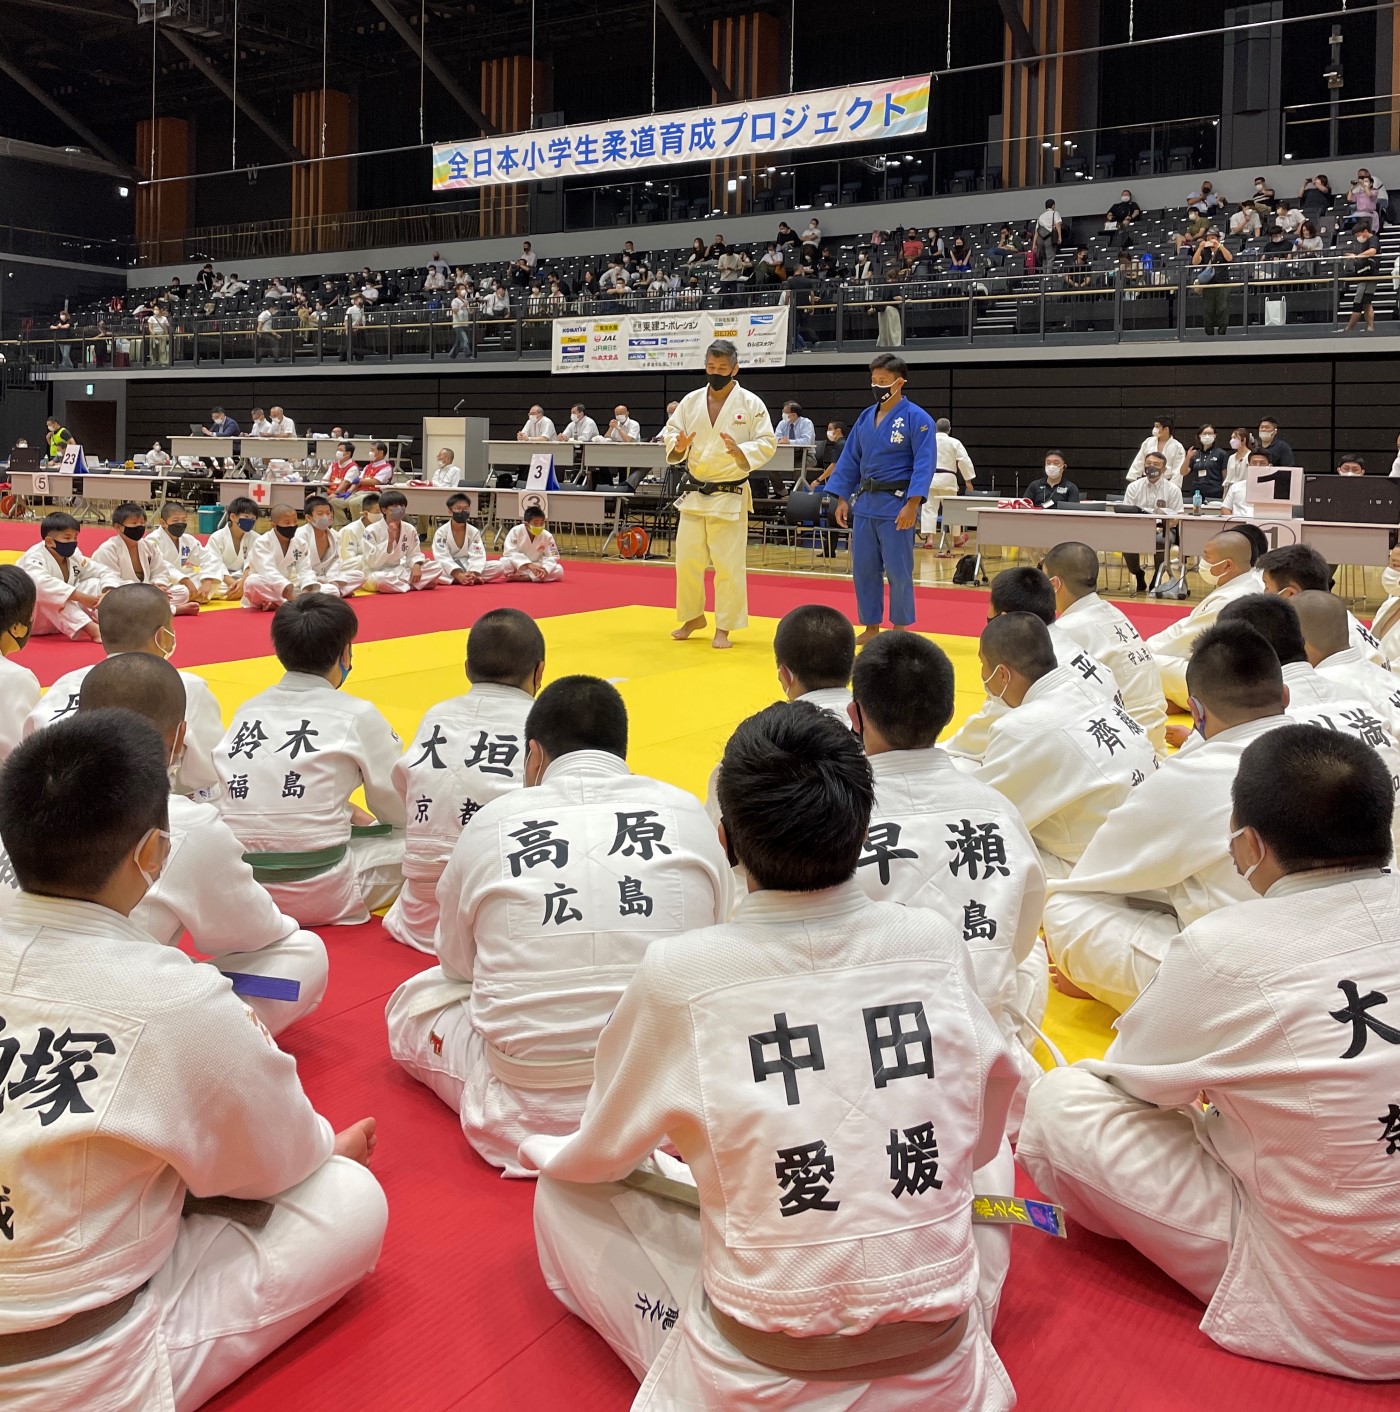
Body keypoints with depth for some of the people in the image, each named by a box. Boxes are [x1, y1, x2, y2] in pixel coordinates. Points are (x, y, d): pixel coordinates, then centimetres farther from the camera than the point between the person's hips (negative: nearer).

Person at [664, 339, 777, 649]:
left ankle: (724, 628, 10)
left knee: (729, 565, -3)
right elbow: (671, 431, 8)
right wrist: (678, 445, -15)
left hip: (730, 496, -4)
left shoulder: (751, 403, -6)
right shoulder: (691, 401, 4)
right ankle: (693, 617, 28)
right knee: (687, 559, 8)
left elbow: (767, 444, -7)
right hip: (695, 493, 4)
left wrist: (741, 452, -25)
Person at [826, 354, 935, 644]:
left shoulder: (917, 419, -9)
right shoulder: (866, 418, 10)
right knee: (863, 568, 9)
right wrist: (842, 498, 10)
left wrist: (912, 504, -21)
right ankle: (871, 627, 21)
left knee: (898, 571, -1)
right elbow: (850, 459, 15)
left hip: (896, 504, -6)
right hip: (865, 502, 6)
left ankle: (900, 629, 12)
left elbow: (924, 464, -13)